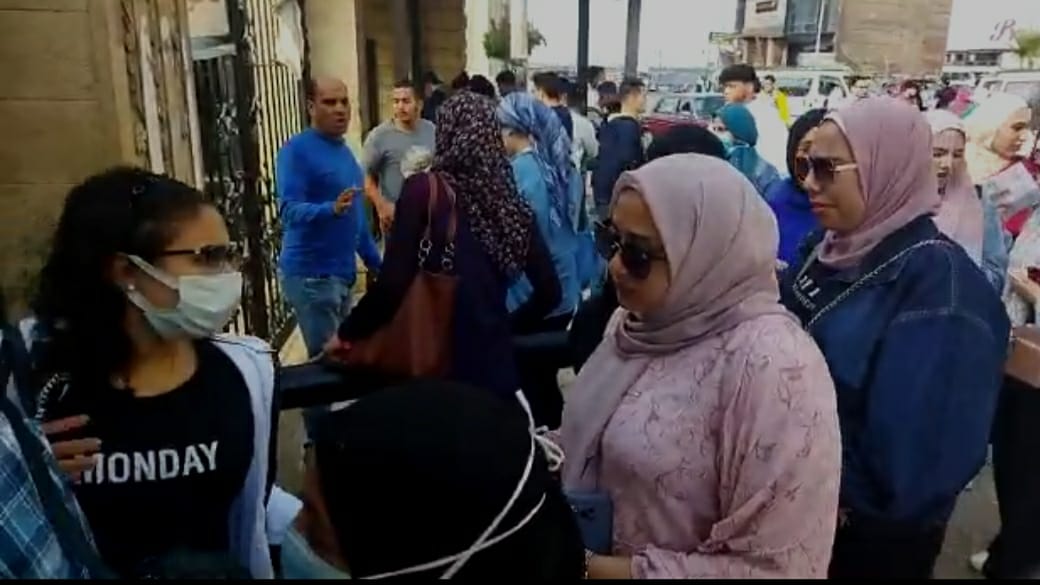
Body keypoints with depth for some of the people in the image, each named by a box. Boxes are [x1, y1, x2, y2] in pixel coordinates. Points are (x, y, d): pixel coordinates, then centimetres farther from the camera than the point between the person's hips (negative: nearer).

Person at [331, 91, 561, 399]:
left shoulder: (424, 190, -10)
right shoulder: (511, 202, 2)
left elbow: (392, 285, -14)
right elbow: (550, 292, 7)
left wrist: (347, 332, 2)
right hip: (496, 363, 4)